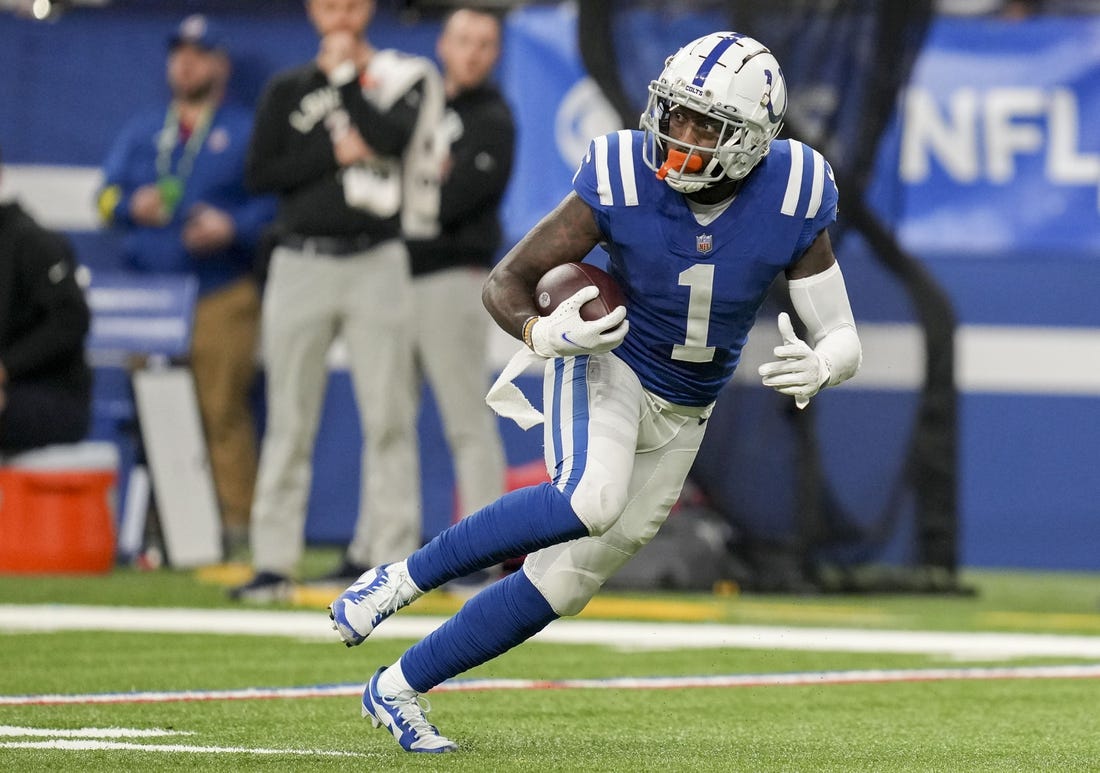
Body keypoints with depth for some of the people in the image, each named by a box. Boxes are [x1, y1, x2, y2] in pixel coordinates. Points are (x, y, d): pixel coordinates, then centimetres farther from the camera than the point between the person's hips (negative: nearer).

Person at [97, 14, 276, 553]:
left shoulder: (246, 132, 9)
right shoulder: (142, 132, 22)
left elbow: (276, 202, 0)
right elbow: (107, 197, 18)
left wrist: (231, 227, -15)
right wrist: (134, 206, -3)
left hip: (222, 294, -4)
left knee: (223, 409, -11)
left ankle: (234, 522, -9)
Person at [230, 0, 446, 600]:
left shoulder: (400, 81, 7)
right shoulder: (286, 90, 11)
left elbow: (391, 138, -13)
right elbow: (260, 173, 1)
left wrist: (343, 73, -5)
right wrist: (335, 152, -8)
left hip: (376, 264, -1)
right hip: (302, 263, 1)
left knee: (389, 416, -4)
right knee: (289, 420, 1)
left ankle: (390, 558, -1)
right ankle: (274, 562, 3)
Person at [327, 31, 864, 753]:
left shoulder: (791, 201, -18)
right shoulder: (622, 182, -22)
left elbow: (844, 339, -12)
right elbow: (506, 282, -13)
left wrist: (817, 367, -37)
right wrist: (544, 334, -36)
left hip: (679, 418, 3)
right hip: (607, 367, -3)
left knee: (564, 581, 3)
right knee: (590, 500, -35)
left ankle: (397, 688, 17)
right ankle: (402, 578, -19)